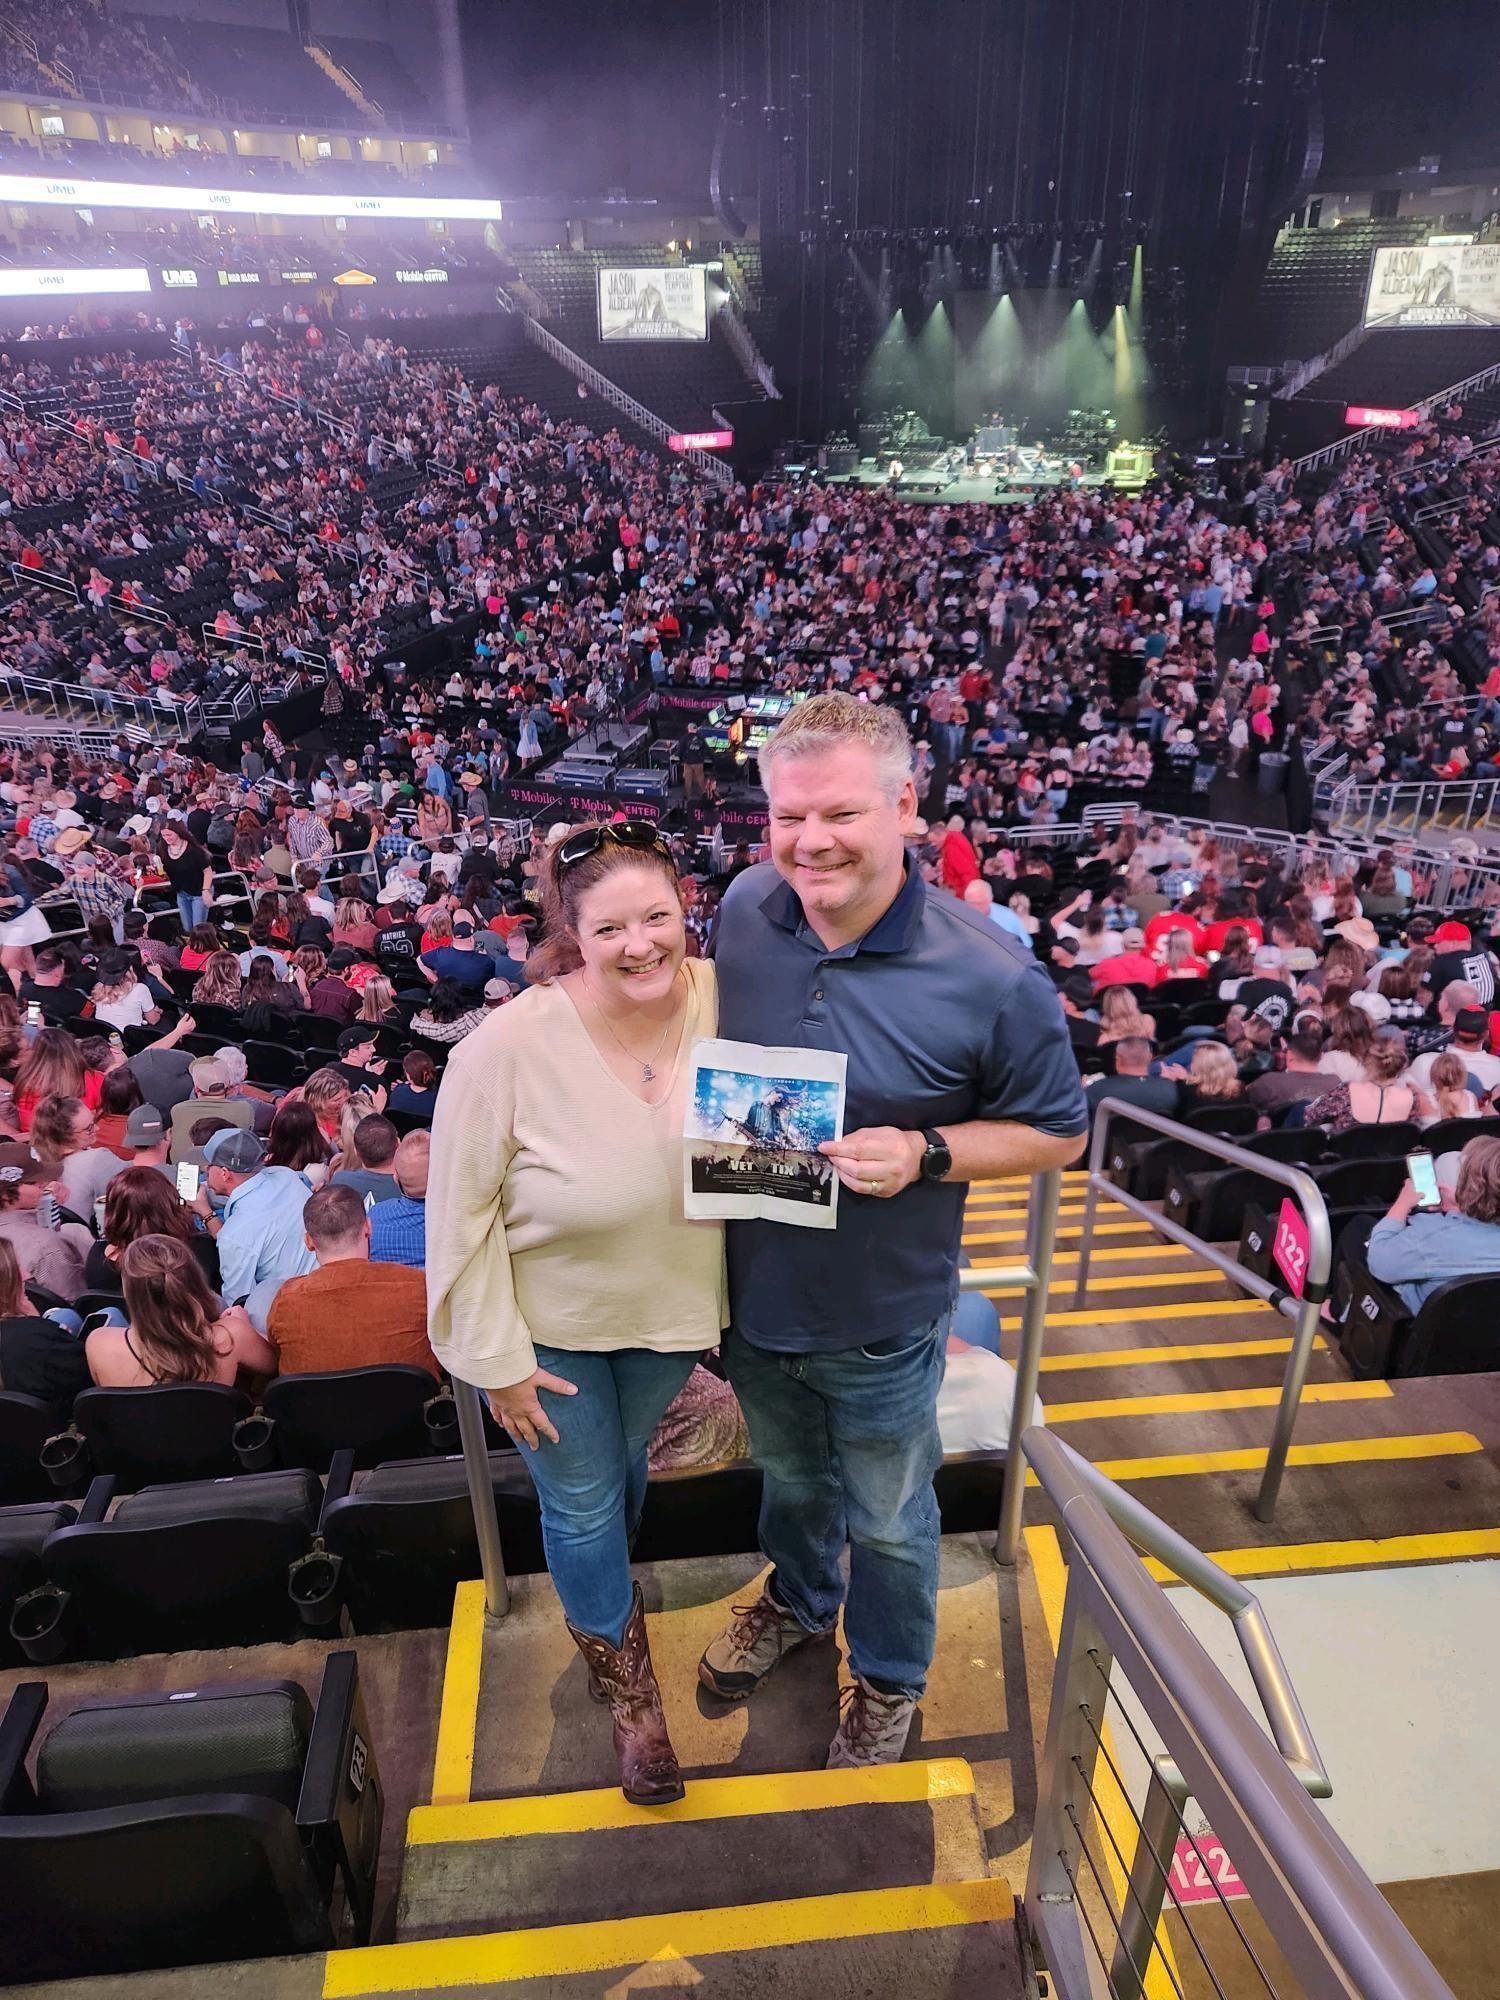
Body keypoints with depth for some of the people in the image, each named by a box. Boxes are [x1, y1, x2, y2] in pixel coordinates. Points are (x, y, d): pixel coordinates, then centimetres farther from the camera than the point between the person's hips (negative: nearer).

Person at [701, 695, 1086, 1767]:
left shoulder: (993, 978, -26)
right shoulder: (747, 908, -12)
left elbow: (1058, 1132, -12)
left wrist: (924, 1153, -28)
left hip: (879, 1316, -4)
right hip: (754, 1286, 4)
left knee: (886, 1519, 23)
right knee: (789, 1476, 32)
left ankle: (891, 1675, 54)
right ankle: (799, 1599, 64)